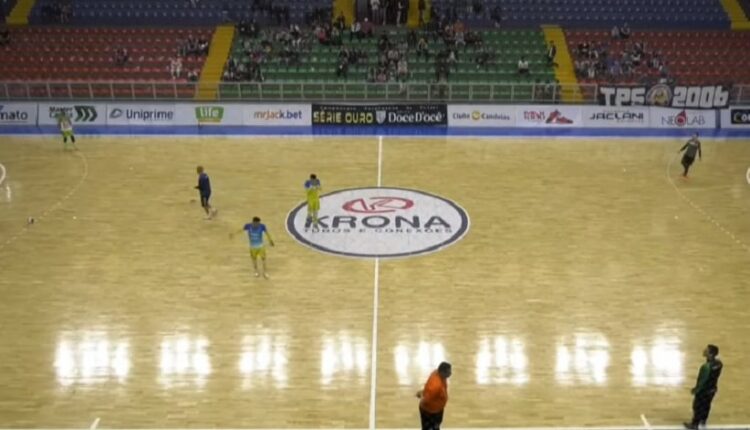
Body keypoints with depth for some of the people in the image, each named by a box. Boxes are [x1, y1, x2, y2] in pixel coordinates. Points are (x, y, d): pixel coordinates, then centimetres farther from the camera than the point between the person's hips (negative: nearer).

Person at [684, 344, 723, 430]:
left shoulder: (706, 367, -38)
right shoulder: (719, 363, -14)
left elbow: (702, 381, -26)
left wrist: (696, 390, -10)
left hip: (703, 391, -7)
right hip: (712, 389, 7)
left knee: (698, 407, 15)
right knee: (706, 405, 28)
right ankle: (703, 421, 50)